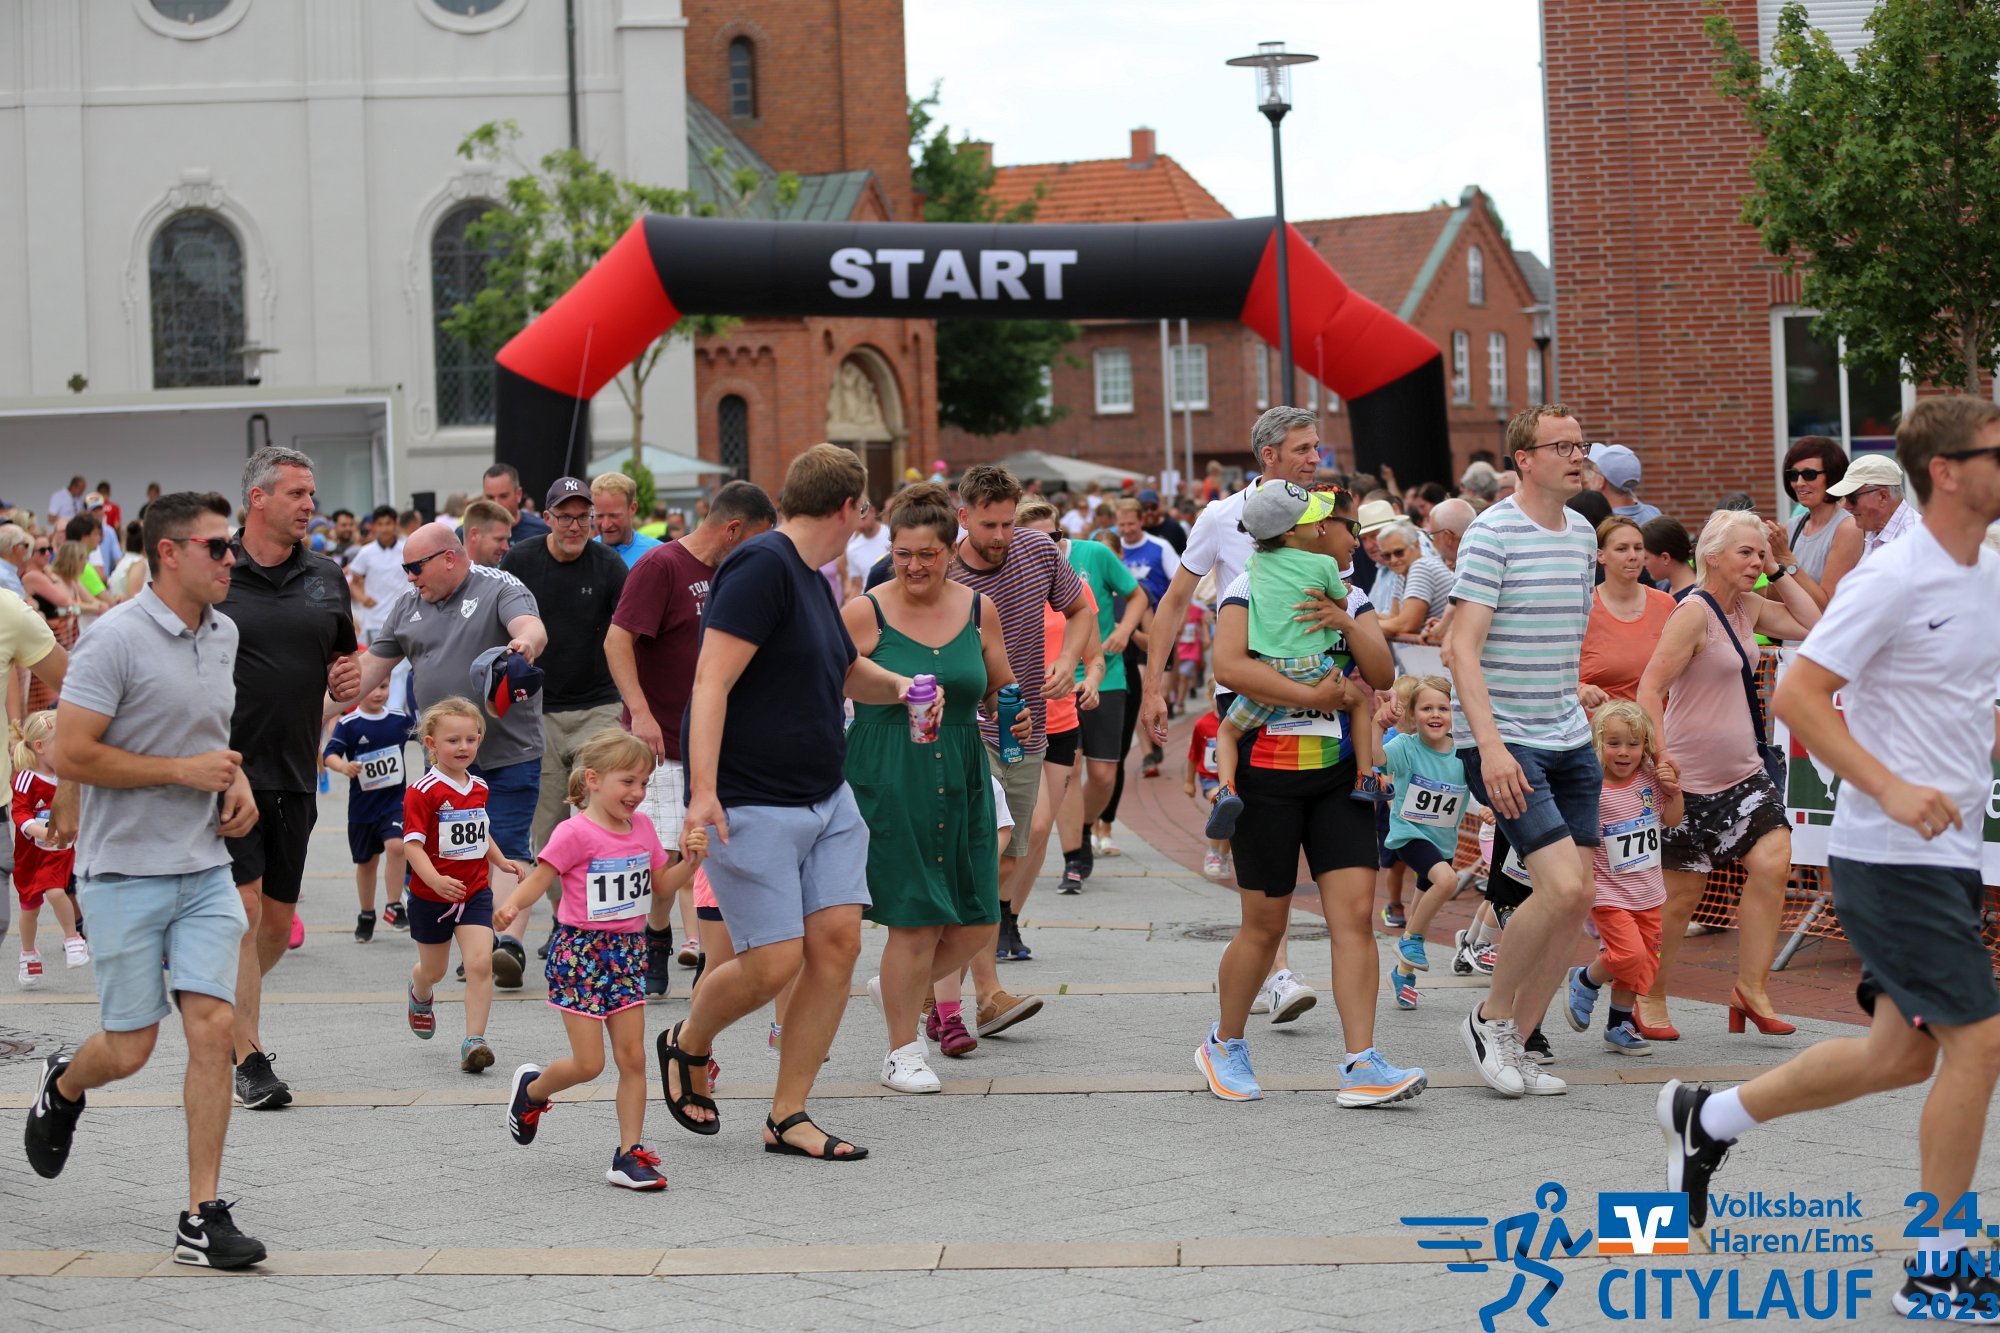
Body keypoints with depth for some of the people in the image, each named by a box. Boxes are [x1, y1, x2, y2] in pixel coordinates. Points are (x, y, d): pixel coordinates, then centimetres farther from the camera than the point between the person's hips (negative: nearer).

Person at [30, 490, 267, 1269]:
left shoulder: (223, 635, 9)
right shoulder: (117, 639, -14)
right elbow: (70, 755, -18)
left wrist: (236, 778, 6)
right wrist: (184, 771, -17)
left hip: (204, 868, 5)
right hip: (125, 873, -5)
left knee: (213, 1027, -7)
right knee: (130, 1049, 3)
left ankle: (204, 1216, -2)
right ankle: (62, 1088, 39)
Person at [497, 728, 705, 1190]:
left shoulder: (641, 826, 6)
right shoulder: (575, 833, -14)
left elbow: (664, 884, 16)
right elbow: (538, 880, -15)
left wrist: (691, 860, -3)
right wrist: (511, 905, -35)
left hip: (627, 950, 6)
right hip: (580, 950, -6)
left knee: (632, 1057, 2)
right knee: (588, 1063, -5)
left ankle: (630, 1154, 7)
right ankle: (532, 1088, 26)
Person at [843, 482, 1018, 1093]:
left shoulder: (979, 609, 7)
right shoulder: (864, 613, -5)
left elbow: (999, 692, 18)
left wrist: (1019, 716, -2)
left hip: (961, 778, 5)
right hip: (887, 781, -4)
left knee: (975, 924, 3)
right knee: (915, 918, -5)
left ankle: (894, 990, 32)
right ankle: (902, 1052, 13)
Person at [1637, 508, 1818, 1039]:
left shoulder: (1747, 607, 9)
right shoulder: (1694, 611, -16)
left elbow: (1814, 626, 14)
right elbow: (1650, 689, -18)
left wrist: (1777, 572, 5)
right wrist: (1662, 764, -22)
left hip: (1744, 772, 7)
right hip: (1692, 777, -7)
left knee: (1773, 859, -11)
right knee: (1681, 894, 1)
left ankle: (1750, 990, -4)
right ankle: (1650, 999, 19)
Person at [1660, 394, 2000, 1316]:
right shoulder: (1894, 579, -15)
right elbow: (1797, 694, -18)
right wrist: (1891, 789, -26)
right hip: (1889, 856, -9)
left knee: (1903, 1051, 12)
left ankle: (1706, 1118, 30)